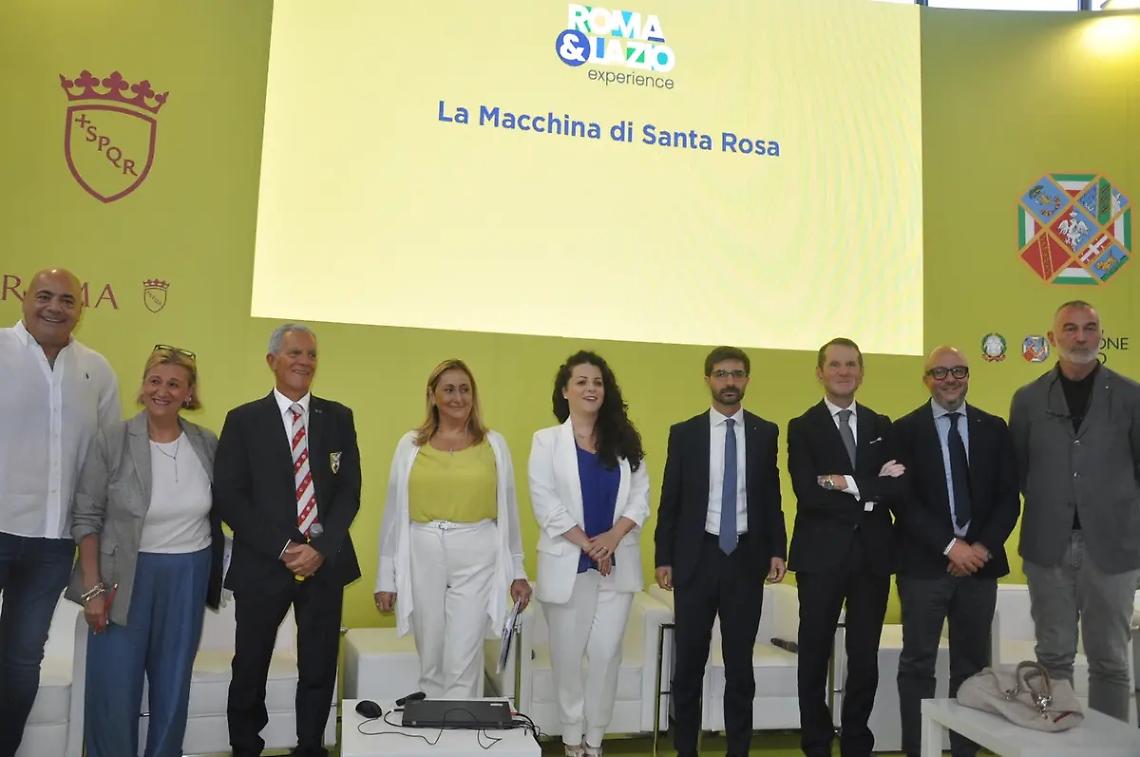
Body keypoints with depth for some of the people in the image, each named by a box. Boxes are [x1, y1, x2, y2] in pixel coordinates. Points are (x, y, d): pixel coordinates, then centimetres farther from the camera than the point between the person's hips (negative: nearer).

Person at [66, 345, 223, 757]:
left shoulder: (208, 444, -2)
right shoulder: (111, 441, -9)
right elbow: (86, 517, -6)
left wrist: (214, 571, 7)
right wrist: (92, 588, -10)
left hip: (189, 576, 3)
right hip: (125, 575, -2)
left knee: (173, 687, 14)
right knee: (114, 688, 4)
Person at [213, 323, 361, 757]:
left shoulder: (338, 418, 6)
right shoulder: (243, 421, 1)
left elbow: (350, 491, 2)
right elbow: (229, 498, -6)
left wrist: (321, 549, -11)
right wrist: (283, 548, -13)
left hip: (325, 562, 1)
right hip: (262, 565, -1)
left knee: (319, 670, 10)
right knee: (250, 670, 12)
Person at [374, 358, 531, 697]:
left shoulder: (494, 444, 5)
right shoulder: (410, 444, 5)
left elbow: (508, 509, 9)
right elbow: (394, 513, 7)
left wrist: (517, 570, 9)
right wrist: (386, 577, 5)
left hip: (477, 560, -1)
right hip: (423, 560, 1)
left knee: (462, 666, -3)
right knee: (430, 665, 11)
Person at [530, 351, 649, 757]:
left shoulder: (625, 440, 9)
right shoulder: (547, 441, 2)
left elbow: (641, 496, 4)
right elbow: (545, 503, -6)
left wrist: (613, 536, -12)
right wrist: (587, 544, -11)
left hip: (618, 562, 2)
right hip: (568, 563, -2)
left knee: (606, 652, 3)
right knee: (568, 654, 6)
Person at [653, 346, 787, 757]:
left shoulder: (765, 432, 4)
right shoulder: (684, 433, 1)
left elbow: (772, 497, 6)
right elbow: (670, 500, 1)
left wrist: (777, 549, -1)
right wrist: (663, 558, -2)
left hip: (746, 557, 1)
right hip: (696, 556, 0)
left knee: (740, 662, 10)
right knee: (689, 662, 7)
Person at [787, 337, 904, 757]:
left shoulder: (881, 425, 11)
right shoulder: (802, 427, 0)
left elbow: (899, 486, -3)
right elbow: (808, 494, -13)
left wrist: (849, 483, -15)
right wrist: (870, 493, -10)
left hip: (873, 554, 3)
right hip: (822, 553, -3)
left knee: (865, 658, 9)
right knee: (815, 657, 6)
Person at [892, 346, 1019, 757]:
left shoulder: (994, 428, 8)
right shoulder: (905, 430, -1)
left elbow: (1008, 498, 4)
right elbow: (905, 501, -8)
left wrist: (983, 547, -9)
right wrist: (950, 546, -16)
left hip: (980, 561, 3)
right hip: (924, 564, -3)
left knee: (972, 664, 10)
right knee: (918, 664, 5)